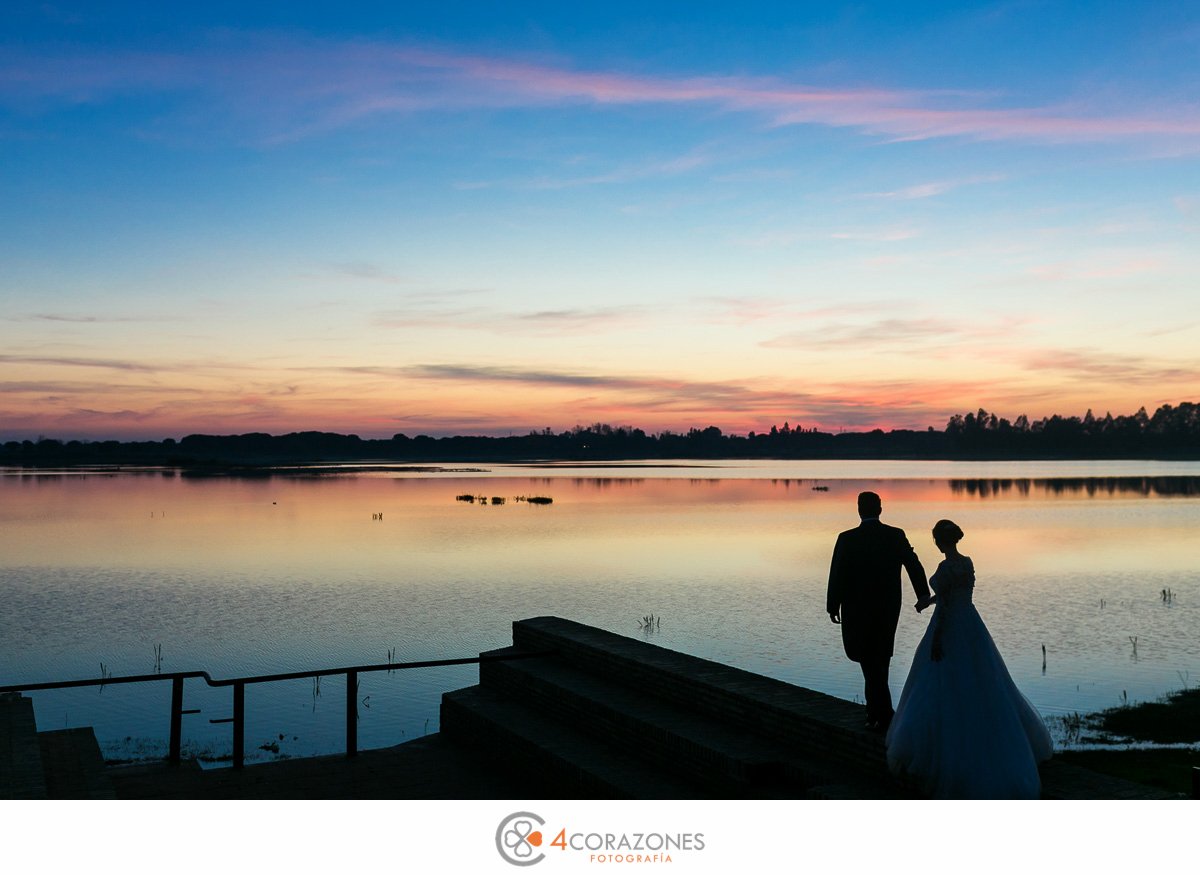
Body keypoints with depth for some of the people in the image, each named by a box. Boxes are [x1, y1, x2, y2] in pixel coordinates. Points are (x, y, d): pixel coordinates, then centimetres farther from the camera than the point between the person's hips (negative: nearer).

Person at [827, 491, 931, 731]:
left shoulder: (847, 539, -11)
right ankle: (876, 710, 25)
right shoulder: (896, 536, -2)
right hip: (889, 609, 3)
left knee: (867, 660, 5)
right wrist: (923, 595, -13)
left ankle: (883, 714, -3)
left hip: (857, 609, -3)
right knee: (879, 659, 17)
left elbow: (837, 575, -8)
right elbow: (914, 565, -11)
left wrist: (833, 607, 2)